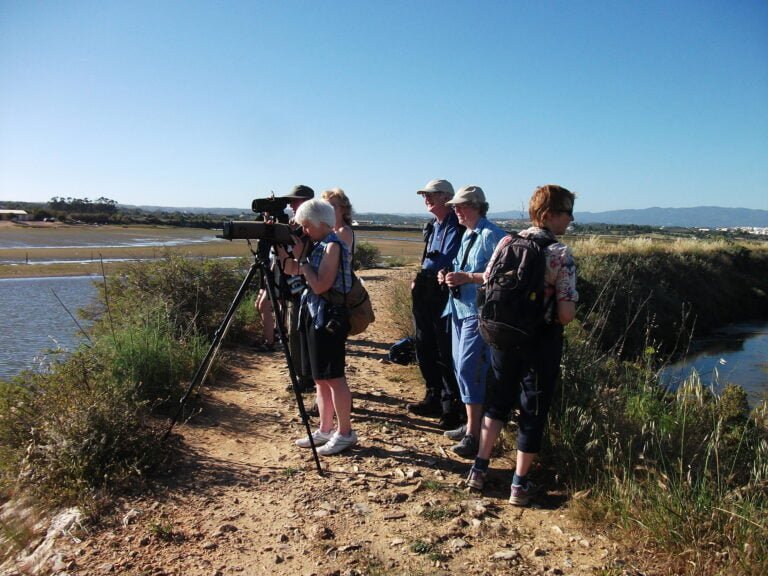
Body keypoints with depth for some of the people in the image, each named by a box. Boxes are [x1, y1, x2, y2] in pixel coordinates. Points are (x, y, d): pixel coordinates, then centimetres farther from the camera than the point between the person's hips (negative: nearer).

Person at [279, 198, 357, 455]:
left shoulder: (332, 246, -14)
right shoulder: (316, 245, 13)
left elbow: (320, 285, -21)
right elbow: (291, 269, 14)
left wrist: (302, 258, -14)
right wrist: (281, 247, 1)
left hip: (328, 319, -9)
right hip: (313, 316, 9)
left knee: (333, 377, -3)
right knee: (320, 378, 14)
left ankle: (345, 433, 8)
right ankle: (325, 431, 24)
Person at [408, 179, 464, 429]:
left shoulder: (459, 227, -11)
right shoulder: (432, 227, 17)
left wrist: (447, 277, -25)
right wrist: (419, 280, 12)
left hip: (446, 296, -9)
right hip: (426, 295, 9)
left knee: (446, 353, -3)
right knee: (425, 348, 15)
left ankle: (451, 406, 8)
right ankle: (434, 398, 29)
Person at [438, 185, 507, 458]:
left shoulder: (492, 235, -14)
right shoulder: (466, 234, 15)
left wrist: (466, 277, -23)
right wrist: (449, 275, 5)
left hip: (479, 312, -10)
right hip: (459, 308, 10)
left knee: (469, 369, -11)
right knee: (461, 367, 14)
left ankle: (474, 435, -1)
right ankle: (471, 424, 27)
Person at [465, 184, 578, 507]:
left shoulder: (507, 242, -2)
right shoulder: (561, 254, -15)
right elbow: (566, 314, -19)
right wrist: (552, 314, 3)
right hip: (541, 342, -4)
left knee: (497, 403, 22)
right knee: (533, 411, 11)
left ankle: (479, 469, 26)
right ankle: (520, 484, 22)